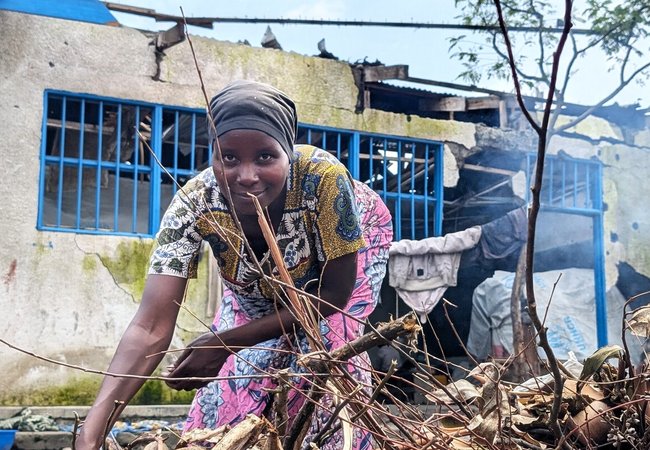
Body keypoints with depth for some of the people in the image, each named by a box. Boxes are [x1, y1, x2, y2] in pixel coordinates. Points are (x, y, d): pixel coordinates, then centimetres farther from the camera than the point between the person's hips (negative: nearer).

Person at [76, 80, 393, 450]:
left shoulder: (324, 177, -42)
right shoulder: (193, 204, -35)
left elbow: (335, 293, -28)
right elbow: (150, 328, -38)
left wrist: (226, 342, -31)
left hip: (350, 242, -2)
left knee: (327, 342, -22)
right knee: (237, 375, -7)